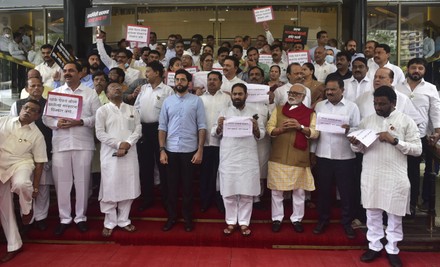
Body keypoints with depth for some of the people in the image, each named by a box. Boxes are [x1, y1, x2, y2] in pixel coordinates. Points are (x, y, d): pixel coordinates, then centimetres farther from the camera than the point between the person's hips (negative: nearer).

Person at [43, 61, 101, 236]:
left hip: (83, 143, -1)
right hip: (60, 144, 2)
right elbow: (46, 117, 8)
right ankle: (64, 218, 19)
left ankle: (80, 217, 19)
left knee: (82, 182, 5)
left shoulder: (90, 93, 6)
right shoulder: (55, 93, 11)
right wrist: (57, 123, -13)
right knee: (61, 182, 5)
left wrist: (81, 122, -15)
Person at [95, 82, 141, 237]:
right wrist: (118, 144, -13)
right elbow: (100, 133, -5)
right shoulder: (102, 110, 3)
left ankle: (123, 220, 19)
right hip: (110, 154, -3)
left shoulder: (132, 110, 12)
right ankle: (109, 223, 12)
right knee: (109, 188, -1)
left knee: (128, 187, 6)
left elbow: (138, 129, 5)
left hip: (130, 154, 3)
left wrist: (128, 144, -12)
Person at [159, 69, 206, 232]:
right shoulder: (168, 101, 7)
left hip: (190, 150, -2)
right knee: (171, 185, 9)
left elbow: (202, 127, -3)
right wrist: (162, 150, -2)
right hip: (171, 150, 2)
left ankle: (188, 218, 22)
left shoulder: (196, 101, 0)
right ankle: (171, 217, 23)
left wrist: (200, 150, -9)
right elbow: (162, 127, 6)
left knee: (188, 186, 8)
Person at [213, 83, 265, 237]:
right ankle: (231, 222, 20)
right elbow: (214, 134, 5)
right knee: (228, 192, 6)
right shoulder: (224, 113, 8)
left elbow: (261, 135, 5)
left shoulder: (253, 113, 8)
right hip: (228, 159, 0)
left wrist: (256, 128, -15)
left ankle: (244, 222, 18)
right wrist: (219, 126, -15)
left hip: (248, 159, 0)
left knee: (246, 193, 6)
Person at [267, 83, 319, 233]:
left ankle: (296, 219, 22)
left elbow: (315, 133, -6)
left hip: (299, 159, -1)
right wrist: (281, 129, -18)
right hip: (278, 157, 1)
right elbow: (269, 128, 1)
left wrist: (300, 127, -20)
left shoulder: (310, 113, 6)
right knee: (277, 190, 6)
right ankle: (277, 218, 19)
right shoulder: (278, 110, 10)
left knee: (299, 191, 7)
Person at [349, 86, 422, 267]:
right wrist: (355, 144, -14)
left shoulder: (406, 121, -2)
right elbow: (360, 148, 9)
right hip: (370, 175, 2)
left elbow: (417, 149, -5)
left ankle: (392, 250, 25)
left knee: (394, 214, 9)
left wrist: (394, 140, -17)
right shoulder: (367, 121, 6)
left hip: (395, 177, -2)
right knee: (372, 212, 11)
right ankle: (374, 246, 27)